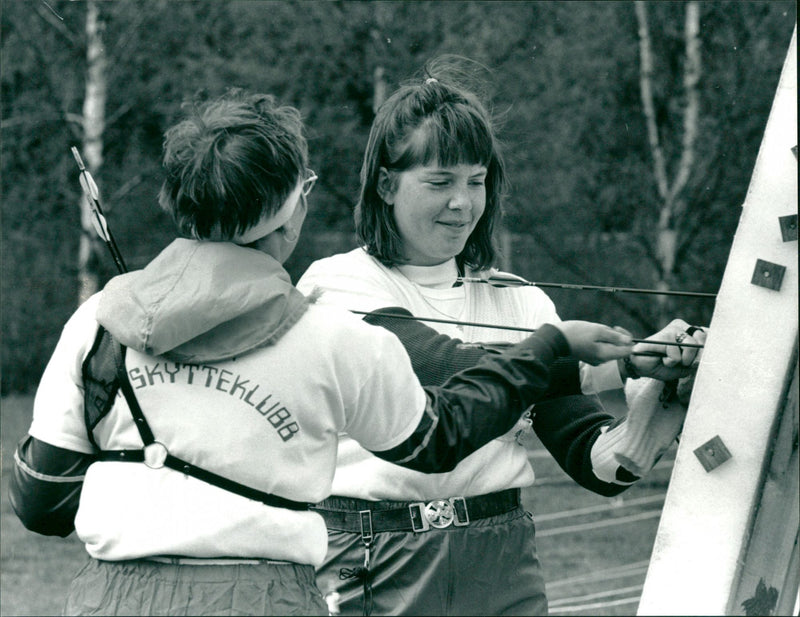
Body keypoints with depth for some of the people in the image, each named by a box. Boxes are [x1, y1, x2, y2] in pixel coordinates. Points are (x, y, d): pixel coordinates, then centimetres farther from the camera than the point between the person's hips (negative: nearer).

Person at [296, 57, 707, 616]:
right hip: (368, 568, -3)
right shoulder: (337, 284, -1)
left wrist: (664, 394, -16)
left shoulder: (518, 302, 10)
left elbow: (603, 466, 4)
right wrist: (622, 363, -20)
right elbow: (448, 371, -17)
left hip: (501, 570, 3)